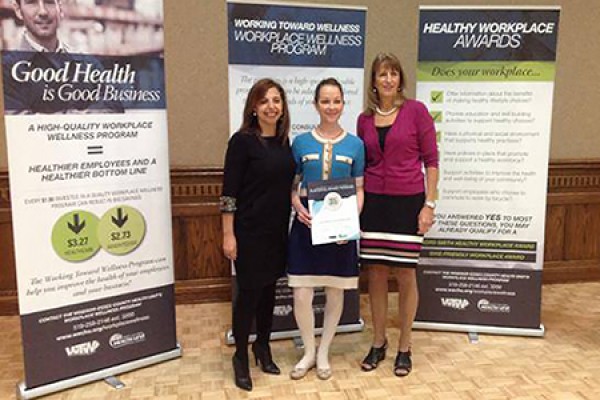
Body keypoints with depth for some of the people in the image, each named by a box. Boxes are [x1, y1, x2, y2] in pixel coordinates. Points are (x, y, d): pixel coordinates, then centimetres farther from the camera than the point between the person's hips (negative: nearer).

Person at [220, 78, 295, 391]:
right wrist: (228, 235, -15)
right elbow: (229, 192, -13)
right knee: (249, 291, 2)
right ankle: (240, 356, 20)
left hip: (278, 230, 6)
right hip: (249, 231, -6)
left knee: (268, 289, 15)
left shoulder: (284, 141, 6)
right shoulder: (242, 140, -11)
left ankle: (263, 347, 32)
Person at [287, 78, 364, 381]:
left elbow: (359, 189, 4)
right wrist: (297, 206, -13)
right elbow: (292, 186, 7)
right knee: (301, 294, -2)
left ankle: (323, 352, 29)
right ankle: (309, 351, 22)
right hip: (307, 223, 0)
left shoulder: (355, 145, 2)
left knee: (335, 293, 9)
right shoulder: (301, 142, 2)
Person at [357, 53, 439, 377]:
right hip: (373, 202, 3)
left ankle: (404, 348, 21)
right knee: (375, 274, 8)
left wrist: (429, 203, -8)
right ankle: (378, 344, 25)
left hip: (408, 201, -3)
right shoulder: (364, 119, 7)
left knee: (405, 275, 4)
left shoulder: (416, 111, -3)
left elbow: (431, 160, -3)